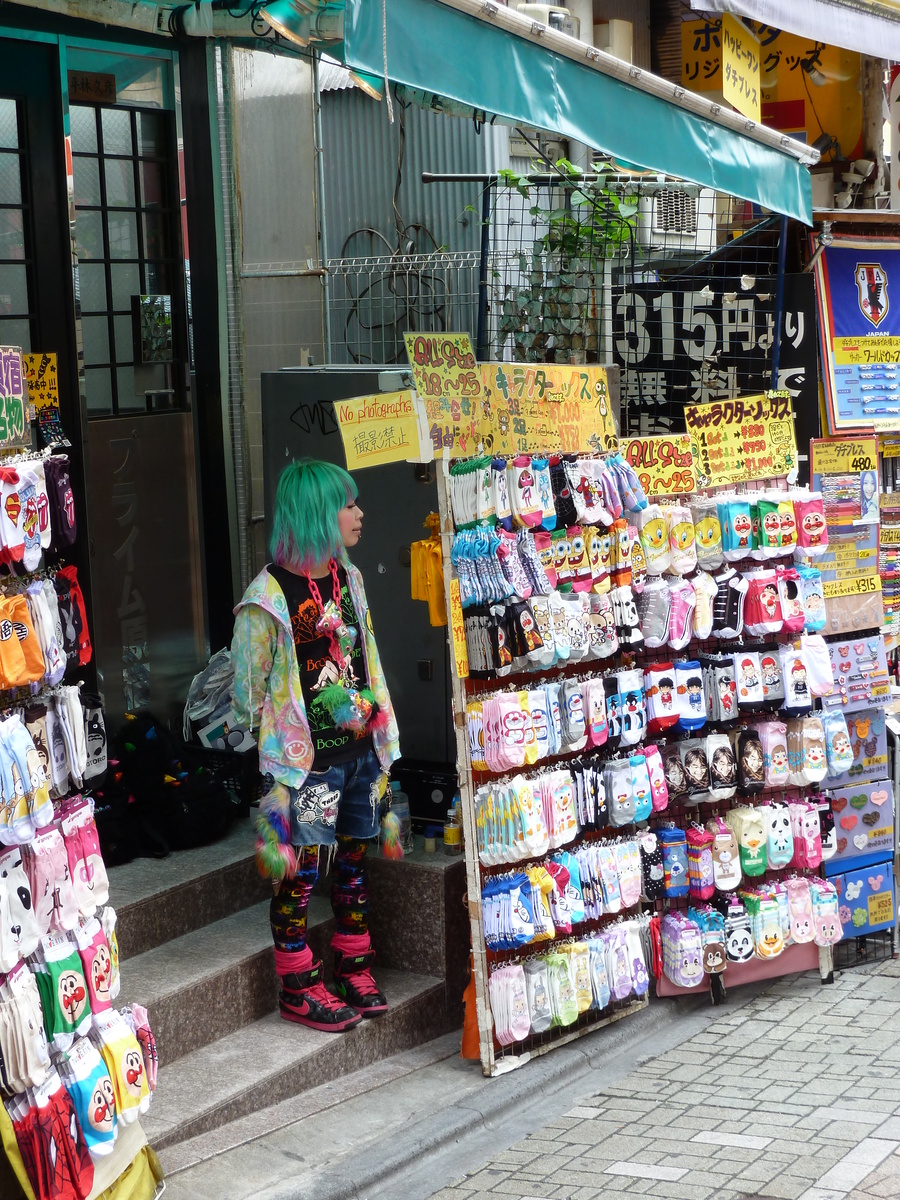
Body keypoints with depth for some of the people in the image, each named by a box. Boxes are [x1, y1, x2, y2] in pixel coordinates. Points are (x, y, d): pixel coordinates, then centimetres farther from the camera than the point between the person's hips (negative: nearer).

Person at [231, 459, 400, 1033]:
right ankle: (298, 988, 14)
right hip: (309, 762, -7)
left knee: (354, 860, 15)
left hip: (359, 749, 7)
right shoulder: (268, 598, -15)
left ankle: (355, 969, 29)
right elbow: (251, 692, -11)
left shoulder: (348, 576, 9)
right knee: (298, 872, 1)